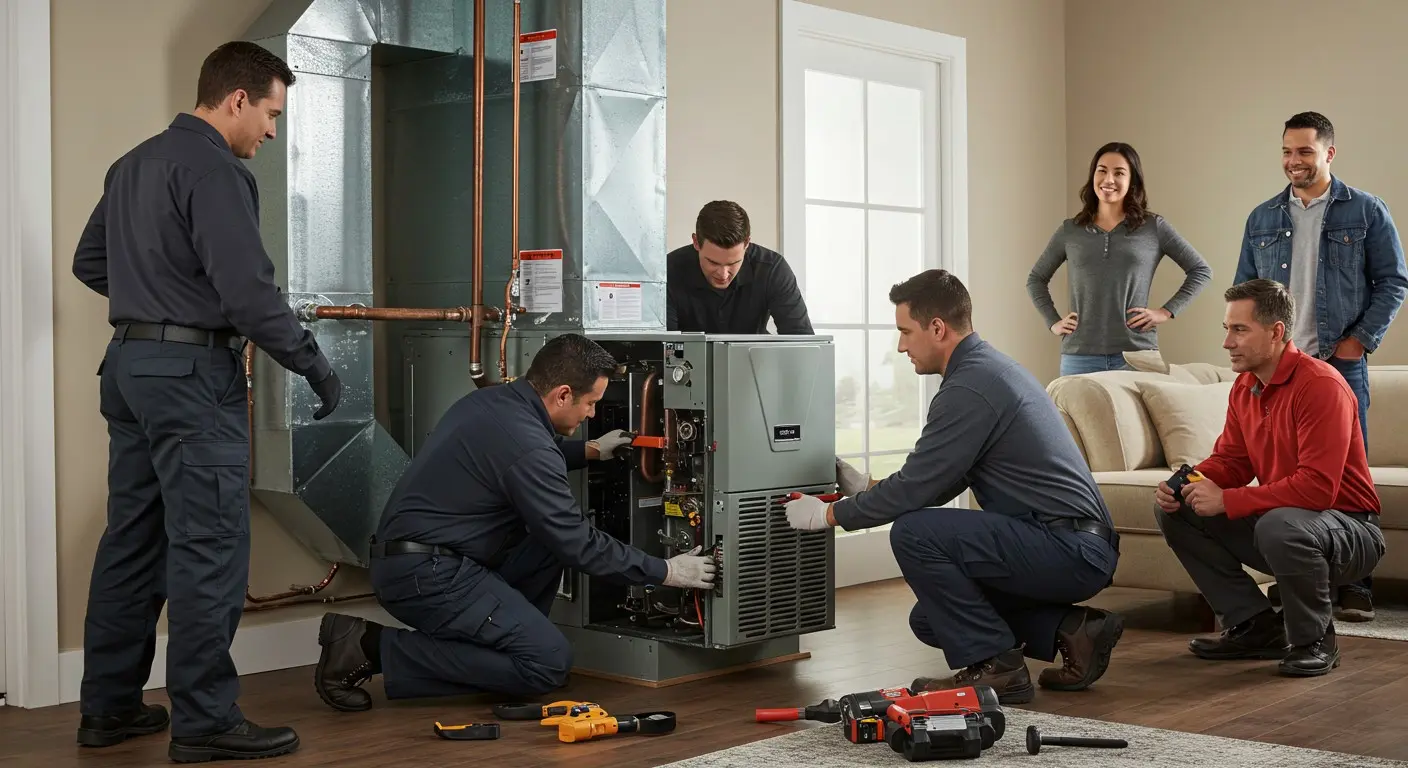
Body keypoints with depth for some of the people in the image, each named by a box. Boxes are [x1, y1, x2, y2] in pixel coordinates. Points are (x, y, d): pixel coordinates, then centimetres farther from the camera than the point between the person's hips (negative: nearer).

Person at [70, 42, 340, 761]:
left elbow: (89, 262, 25)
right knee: (209, 547, -5)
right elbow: (248, 287, -20)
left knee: (133, 538, 13)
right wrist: (313, 364, -12)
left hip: (129, 365, 10)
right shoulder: (214, 170, -13)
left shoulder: (131, 165, 16)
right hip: (193, 373, -10)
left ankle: (108, 706, 20)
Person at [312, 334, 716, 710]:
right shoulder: (525, 442, -20)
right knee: (549, 663, -12)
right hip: (426, 574, -10)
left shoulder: (492, 401, 8)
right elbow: (577, 544, -14)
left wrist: (591, 451, 30)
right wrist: (665, 572, -4)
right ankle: (376, 649, -11)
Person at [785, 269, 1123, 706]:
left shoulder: (969, 389, -17)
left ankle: (995, 667, -9)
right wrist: (866, 487, 20)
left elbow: (915, 490, -16)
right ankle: (1071, 630, 10)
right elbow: (940, 485, 23)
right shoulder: (990, 367, 15)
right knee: (930, 620, 16)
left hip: (1067, 550, -10)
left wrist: (828, 514, -3)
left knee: (914, 533, -19)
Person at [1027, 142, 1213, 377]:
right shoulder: (1069, 230, 10)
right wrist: (1053, 322, 9)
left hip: (1136, 355, -1)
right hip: (1079, 357, 2)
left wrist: (1167, 311, -1)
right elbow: (1036, 279, 21)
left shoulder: (1154, 227, 5)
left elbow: (1201, 271, 8)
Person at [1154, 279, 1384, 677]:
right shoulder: (1244, 387, 4)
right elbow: (1230, 460, 10)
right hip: (1276, 517, 8)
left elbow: (1317, 487, -31)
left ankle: (1313, 640, -12)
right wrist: (1186, 484, -13)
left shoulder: (1321, 386, -23)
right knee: (1176, 513, -2)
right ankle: (1257, 626, 4)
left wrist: (1226, 501, -29)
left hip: (1350, 529, -8)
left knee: (1280, 525, -40)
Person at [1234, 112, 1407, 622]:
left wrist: (1362, 339, -7)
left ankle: (1355, 584, 5)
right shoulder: (1262, 219, 12)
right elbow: (1244, 288, 17)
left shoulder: (1366, 212, 3)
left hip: (1339, 363, -3)